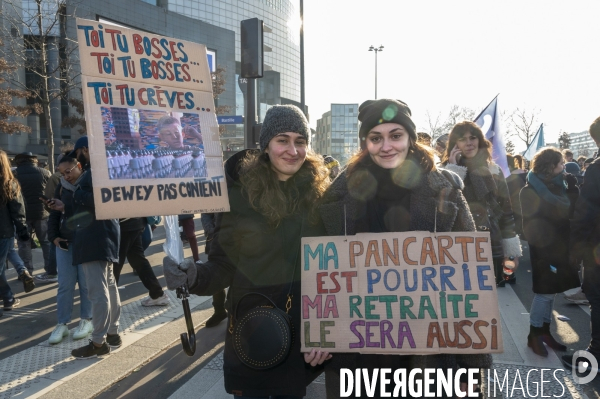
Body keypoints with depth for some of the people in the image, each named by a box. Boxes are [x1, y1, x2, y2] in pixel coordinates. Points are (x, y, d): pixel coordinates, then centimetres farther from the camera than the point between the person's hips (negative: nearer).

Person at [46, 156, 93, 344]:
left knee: (86, 283, 4)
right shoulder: (62, 187, 7)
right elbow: (54, 214, 12)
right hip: (65, 242, 4)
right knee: (65, 284, 5)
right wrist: (53, 236, 0)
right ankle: (62, 324, 13)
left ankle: (86, 320, 18)